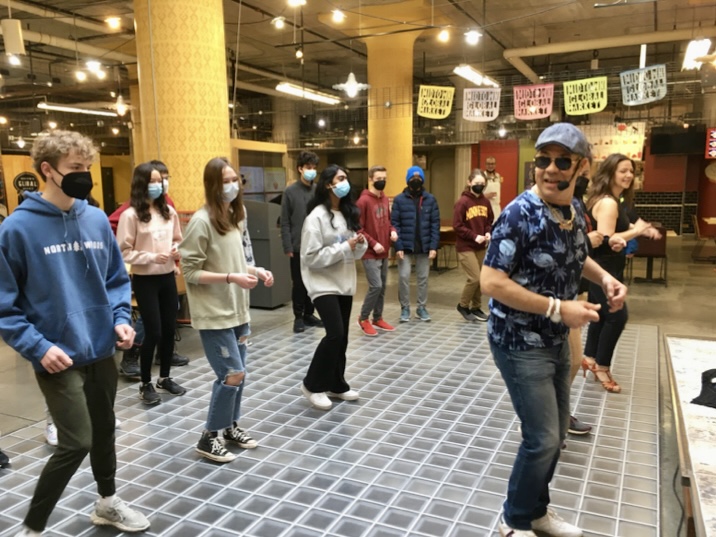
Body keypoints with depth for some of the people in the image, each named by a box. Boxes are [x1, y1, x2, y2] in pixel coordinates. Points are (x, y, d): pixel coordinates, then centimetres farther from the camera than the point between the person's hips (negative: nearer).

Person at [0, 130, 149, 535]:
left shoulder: (97, 220, 1)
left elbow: (117, 279, 11)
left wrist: (121, 318, -4)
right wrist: (37, 346, -17)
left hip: (101, 350, 5)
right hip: (59, 357, -5)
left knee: (104, 429, 19)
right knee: (76, 442, -6)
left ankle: (108, 502, 42)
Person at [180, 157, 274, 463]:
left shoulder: (234, 217, 8)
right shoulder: (202, 221, -15)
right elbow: (191, 272, -16)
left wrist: (255, 270, -1)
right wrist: (231, 278, -23)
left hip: (237, 310, 8)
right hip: (214, 314, -8)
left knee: (236, 374, 14)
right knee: (233, 374, -6)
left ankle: (230, 427, 33)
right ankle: (209, 438, 12)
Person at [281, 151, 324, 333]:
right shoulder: (290, 191, -3)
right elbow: (285, 223, -5)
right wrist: (288, 247, -10)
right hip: (298, 247, -3)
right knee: (299, 283, 5)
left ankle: (309, 314, 24)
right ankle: (298, 317, 17)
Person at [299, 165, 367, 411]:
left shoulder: (348, 213, 9)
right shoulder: (317, 217, -13)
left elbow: (356, 252, 15)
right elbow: (312, 257, -18)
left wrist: (360, 243, -8)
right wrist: (345, 247, -19)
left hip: (345, 283, 7)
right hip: (324, 284, -7)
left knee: (342, 336, 10)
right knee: (335, 334, -14)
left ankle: (336, 385, 25)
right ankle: (312, 385, 3)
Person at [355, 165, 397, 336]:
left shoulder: (385, 199, 10)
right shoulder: (363, 201, -13)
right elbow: (358, 229, -14)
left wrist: (392, 231, 1)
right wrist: (373, 243, -19)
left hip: (384, 253, 8)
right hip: (370, 254, -8)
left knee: (382, 287, 12)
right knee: (376, 286, -11)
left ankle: (378, 319, 25)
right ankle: (364, 318, 8)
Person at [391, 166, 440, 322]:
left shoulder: (430, 199, 2)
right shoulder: (399, 199, -2)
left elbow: (435, 224, 1)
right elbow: (395, 224, -5)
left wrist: (433, 246, -6)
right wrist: (398, 246, -13)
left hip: (424, 246, 2)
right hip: (405, 246, -2)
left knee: (423, 278, 9)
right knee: (403, 277, -3)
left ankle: (422, 307, 23)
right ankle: (405, 308, 13)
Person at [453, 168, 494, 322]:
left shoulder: (485, 202, 3)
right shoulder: (462, 202, -12)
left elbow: (490, 221, 15)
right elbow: (457, 226, -14)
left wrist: (488, 232, -5)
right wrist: (474, 236, -18)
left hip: (481, 247, 6)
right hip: (466, 247, -6)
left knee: (480, 279, 10)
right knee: (474, 278, -9)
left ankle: (476, 307, 25)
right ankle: (463, 305, 13)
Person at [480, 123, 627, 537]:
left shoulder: (575, 209, 1)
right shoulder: (520, 215, -22)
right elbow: (491, 283, -26)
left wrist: (603, 277, 0)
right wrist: (559, 308, -24)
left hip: (557, 341, 8)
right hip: (521, 344, -8)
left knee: (556, 433, 19)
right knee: (543, 439, -3)